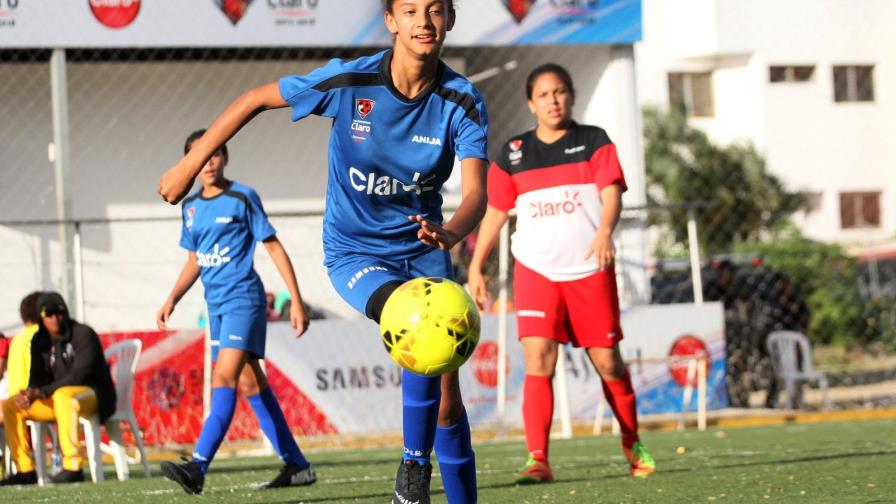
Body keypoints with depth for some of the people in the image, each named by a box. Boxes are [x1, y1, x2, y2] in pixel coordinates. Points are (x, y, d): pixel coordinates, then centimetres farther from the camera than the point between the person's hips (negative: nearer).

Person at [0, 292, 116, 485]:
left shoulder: (84, 335, -13)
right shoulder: (39, 341, 8)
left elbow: (78, 376, -22)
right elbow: (38, 378, 7)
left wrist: (41, 392, -29)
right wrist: (29, 394, -19)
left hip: (95, 395, -7)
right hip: (56, 398, 7)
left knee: (63, 395, -41)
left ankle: (73, 467, -44)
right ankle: (25, 470, -7)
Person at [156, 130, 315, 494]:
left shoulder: (242, 198, -7)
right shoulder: (191, 207, 12)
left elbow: (274, 248, -5)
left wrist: (296, 301, -8)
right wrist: (172, 300, 10)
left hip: (243, 298, -8)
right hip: (216, 304, 8)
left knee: (225, 376, -19)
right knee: (250, 383, 10)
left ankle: (198, 467, -30)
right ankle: (296, 465, 18)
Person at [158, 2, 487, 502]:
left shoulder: (462, 101, -14)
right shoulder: (349, 81, -19)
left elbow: (476, 192, -27)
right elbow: (255, 101, -6)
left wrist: (450, 233, -50)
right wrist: (189, 166, -3)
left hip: (423, 251, 3)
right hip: (354, 252, -3)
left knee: (447, 399, 1)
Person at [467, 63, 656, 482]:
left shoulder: (594, 142, 4)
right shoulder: (513, 154, 9)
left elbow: (611, 192, -9)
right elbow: (495, 212, 14)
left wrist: (604, 232, -29)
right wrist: (475, 267, 10)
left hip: (589, 270, -1)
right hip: (535, 270, 1)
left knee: (607, 362, 5)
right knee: (538, 361, -14)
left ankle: (632, 443, 27)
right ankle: (537, 460, -16)